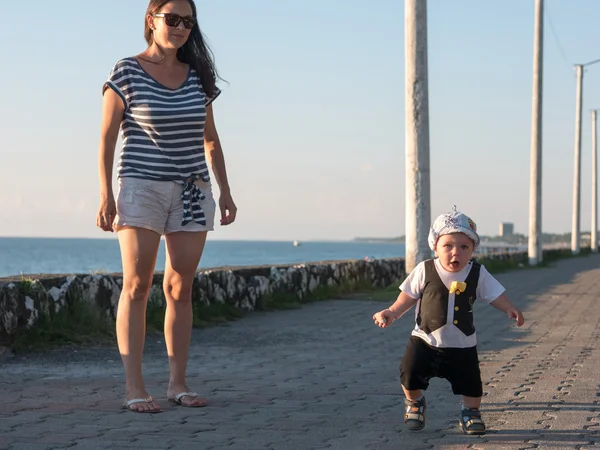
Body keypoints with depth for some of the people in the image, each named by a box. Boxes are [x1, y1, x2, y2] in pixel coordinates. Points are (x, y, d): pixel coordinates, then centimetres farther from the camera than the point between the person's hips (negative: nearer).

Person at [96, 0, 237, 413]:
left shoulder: (198, 76, 9)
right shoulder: (126, 73, -4)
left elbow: (211, 139, 15)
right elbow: (107, 137, -4)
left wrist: (225, 191, 11)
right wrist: (106, 195, -11)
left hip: (192, 192, 4)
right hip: (141, 188, -4)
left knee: (181, 287, 4)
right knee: (137, 285, -8)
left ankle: (178, 382, 9)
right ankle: (134, 387, -9)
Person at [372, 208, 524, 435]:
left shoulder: (478, 274, -7)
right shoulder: (424, 271, -11)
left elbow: (495, 295, 0)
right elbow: (409, 297, -2)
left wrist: (509, 308, -18)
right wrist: (391, 313, -14)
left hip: (462, 345, 1)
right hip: (425, 340, -1)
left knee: (471, 383, -1)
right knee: (410, 372, -16)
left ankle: (470, 411, 30)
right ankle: (414, 403, 16)